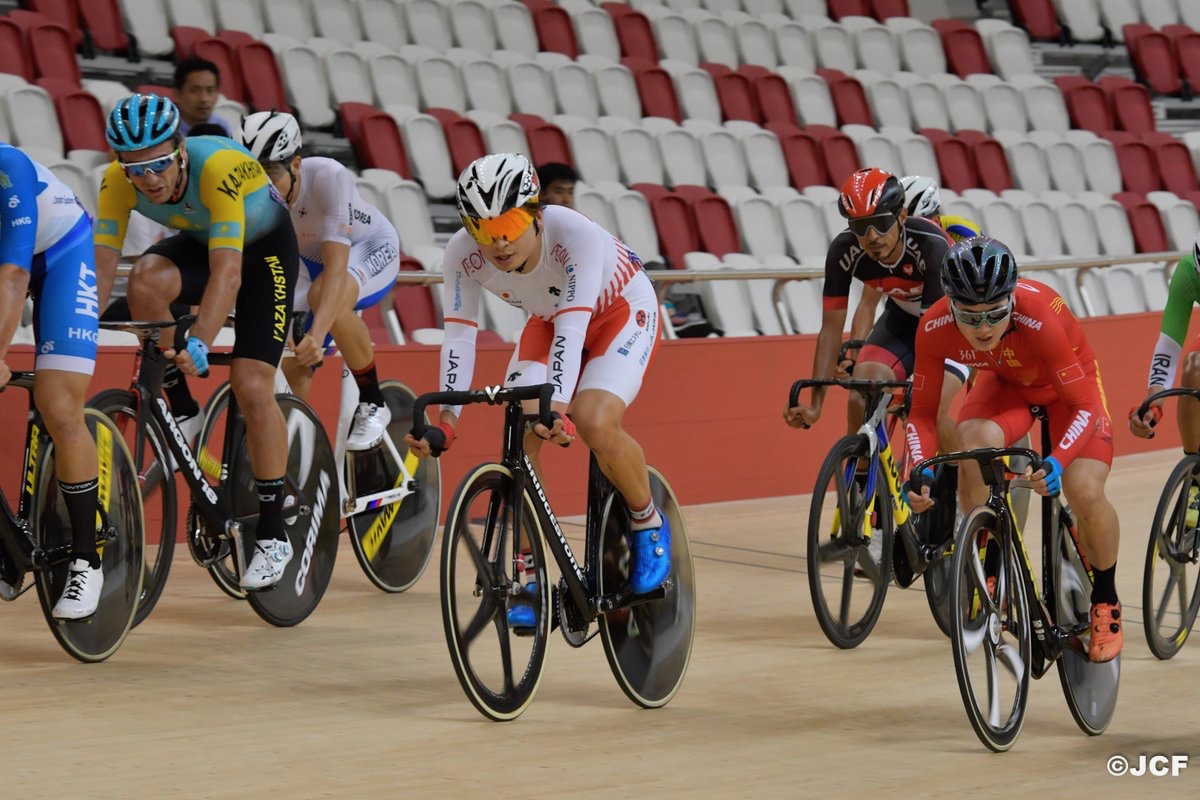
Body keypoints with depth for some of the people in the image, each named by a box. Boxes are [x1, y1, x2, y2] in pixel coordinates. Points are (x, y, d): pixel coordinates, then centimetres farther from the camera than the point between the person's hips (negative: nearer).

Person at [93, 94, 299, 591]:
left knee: (252, 386, -16)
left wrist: (199, 344, -54)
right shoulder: (118, 181, -25)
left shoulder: (220, 167, -39)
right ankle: (179, 411, -9)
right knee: (147, 279, -30)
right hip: (197, 243, 4)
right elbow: (101, 268, -25)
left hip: (264, 247, -4)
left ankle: (273, 533, -4)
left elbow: (227, 273, -44)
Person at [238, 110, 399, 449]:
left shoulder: (328, 177, -37)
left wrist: (318, 334, -58)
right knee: (291, 374, -14)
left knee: (325, 296, -38)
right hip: (307, 264, 5)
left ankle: (372, 405, -20)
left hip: (371, 253, -5)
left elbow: (336, 268, -45)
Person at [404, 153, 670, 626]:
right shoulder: (464, 255, -26)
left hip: (621, 312, -4)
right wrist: (446, 422, -34)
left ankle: (649, 525, 0)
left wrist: (558, 408, -55)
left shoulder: (576, 236, -38)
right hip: (548, 319, 5)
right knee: (519, 433, -16)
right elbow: (459, 337, -24)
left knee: (593, 424, -28)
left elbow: (572, 329, -43)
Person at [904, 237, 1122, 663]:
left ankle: (1106, 603, 6)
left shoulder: (1040, 320, -42)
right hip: (1005, 382, 2)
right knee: (974, 441, -32)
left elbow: (1085, 407, -36)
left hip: (1067, 385, -2)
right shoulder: (935, 328, -32)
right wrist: (921, 471, -38)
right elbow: (923, 412, -20)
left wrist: (1058, 461, -54)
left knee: (1085, 491, -23)